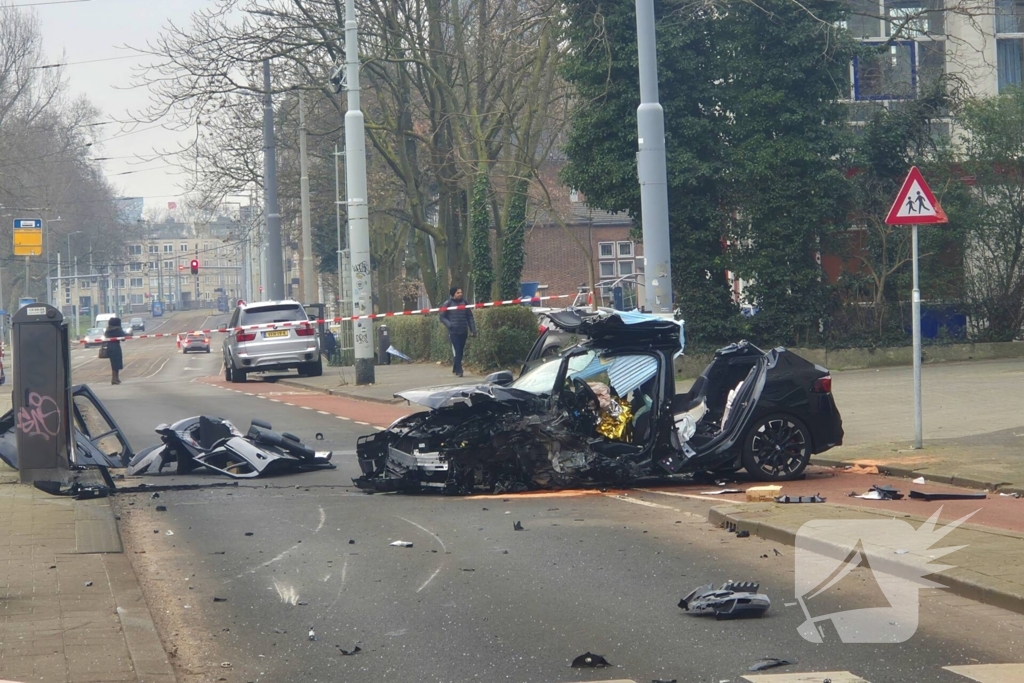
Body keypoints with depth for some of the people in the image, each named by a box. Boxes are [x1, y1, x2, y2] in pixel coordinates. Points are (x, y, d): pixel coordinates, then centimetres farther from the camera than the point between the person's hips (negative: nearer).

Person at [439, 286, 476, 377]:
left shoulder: (464, 302, 6)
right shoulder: (448, 304, -3)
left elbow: (470, 317, 9)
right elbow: (442, 317, 0)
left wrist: (473, 330, 4)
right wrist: (449, 325, -16)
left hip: (463, 332, 4)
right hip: (453, 332, -4)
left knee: (460, 351, 10)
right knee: (457, 351, -10)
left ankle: (455, 367, 28)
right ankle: (459, 370, -8)